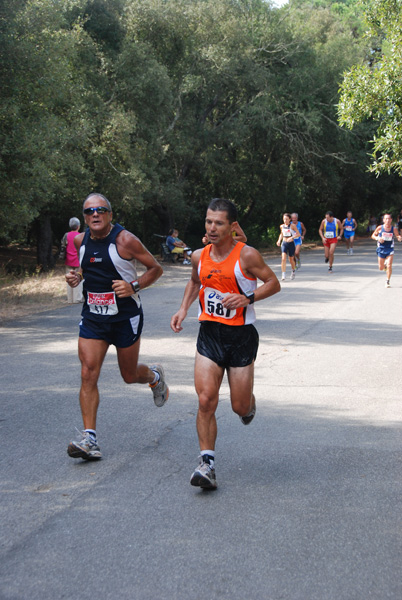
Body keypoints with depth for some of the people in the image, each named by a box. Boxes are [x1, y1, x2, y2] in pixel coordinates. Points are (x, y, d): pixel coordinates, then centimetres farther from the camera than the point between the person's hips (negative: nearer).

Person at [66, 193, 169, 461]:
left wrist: (134, 286, -21)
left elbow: (156, 269, -6)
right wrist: (77, 277, 1)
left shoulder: (125, 240, -14)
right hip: (92, 317, 4)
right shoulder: (81, 240, 2)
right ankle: (90, 438, -8)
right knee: (88, 374, -9)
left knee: (130, 375, 10)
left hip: (126, 317, -4)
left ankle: (155, 376, 47)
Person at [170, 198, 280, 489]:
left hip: (241, 335, -3)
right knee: (206, 400, -11)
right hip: (209, 334, 3)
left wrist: (247, 298, -19)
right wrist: (183, 309, 7)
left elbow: (273, 283, -4)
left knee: (239, 407, 5)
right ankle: (207, 464, -6)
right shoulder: (199, 256, 3)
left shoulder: (247, 255, -12)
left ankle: (250, 403, 44)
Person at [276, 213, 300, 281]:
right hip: (284, 243, 2)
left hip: (291, 243, -2)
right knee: (283, 259, -16)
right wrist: (279, 240, 9)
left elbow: (298, 234, -8)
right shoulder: (282, 226, 6)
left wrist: (292, 238, -23)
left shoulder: (292, 225, -6)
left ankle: (293, 271, 39)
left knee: (291, 259, 10)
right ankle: (283, 275, -18)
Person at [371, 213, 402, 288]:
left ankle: (388, 281, 4)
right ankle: (384, 264, 45)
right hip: (381, 249, 1)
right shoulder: (380, 228, -9)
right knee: (381, 268, 7)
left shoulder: (394, 229, -8)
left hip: (390, 249, -1)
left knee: (389, 266, -14)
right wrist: (378, 238, -18)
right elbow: (373, 235, 3)